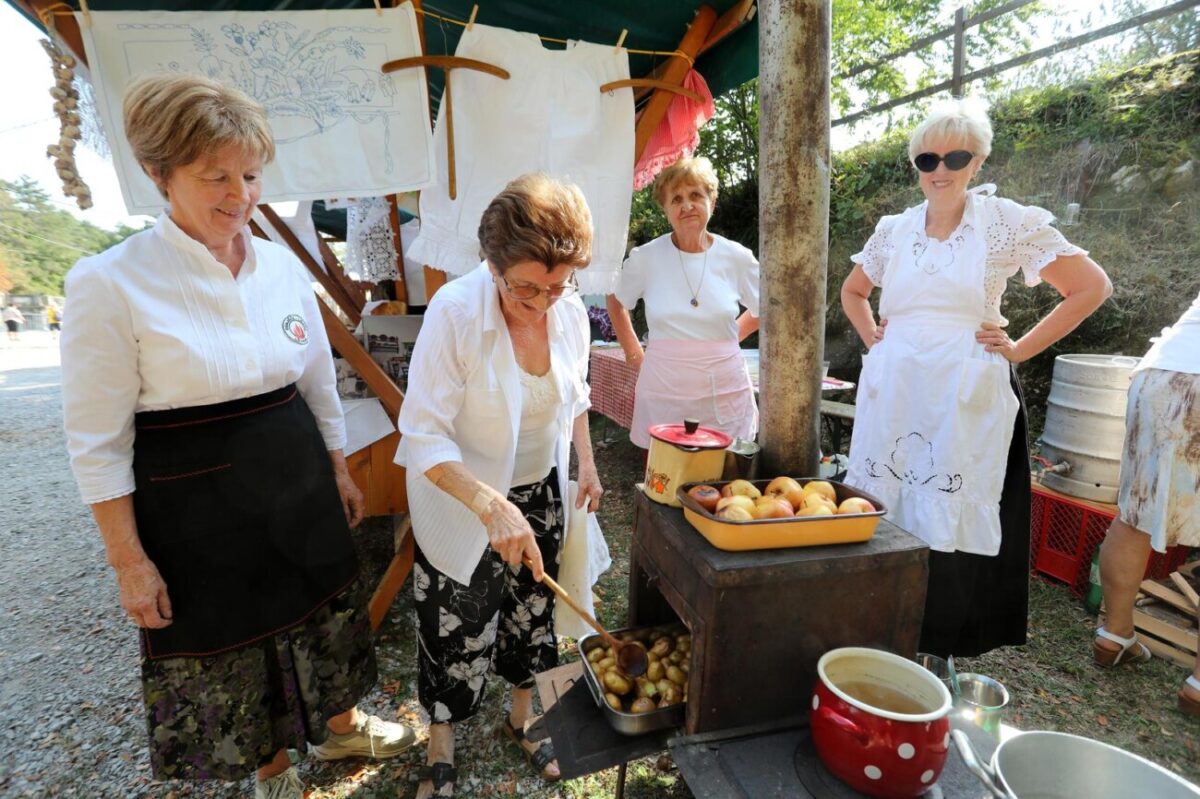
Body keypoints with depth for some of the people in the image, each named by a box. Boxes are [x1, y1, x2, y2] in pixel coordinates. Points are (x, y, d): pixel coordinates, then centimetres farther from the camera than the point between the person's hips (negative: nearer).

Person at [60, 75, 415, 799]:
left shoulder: (284, 265, -2)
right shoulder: (111, 284, -15)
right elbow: (98, 441, -10)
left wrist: (340, 471, 12)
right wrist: (130, 561, -8)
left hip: (298, 481, 4)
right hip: (197, 507, -4)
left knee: (322, 614, 21)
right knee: (226, 645, 17)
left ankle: (340, 726, 50)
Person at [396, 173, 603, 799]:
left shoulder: (570, 312, -10)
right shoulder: (454, 312, -25)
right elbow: (425, 436, -25)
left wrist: (587, 464, 7)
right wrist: (491, 506, -36)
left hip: (541, 493, 5)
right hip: (462, 504, -4)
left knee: (532, 611, 21)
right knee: (456, 629, 12)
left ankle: (522, 717, 49)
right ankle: (440, 747, 41)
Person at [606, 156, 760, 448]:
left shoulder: (736, 257, -1)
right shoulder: (646, 257, -3)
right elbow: (616, 302, 14)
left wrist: (723, 340, 7)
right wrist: (634, 354, 8)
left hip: (726, 392, 1)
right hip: (664, 392, -1)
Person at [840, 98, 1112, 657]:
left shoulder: (1009, 223, 0)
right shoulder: (893, 230, 9)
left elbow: (1092, 286, 4)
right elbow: (852, 292, 24)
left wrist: (1021, 349, -3)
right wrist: (872, 340, 10)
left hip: (966, 398, -3)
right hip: (893, 394, 3)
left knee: (952, 523, 2)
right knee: (882, 515, 8)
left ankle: (947, 647, 21)